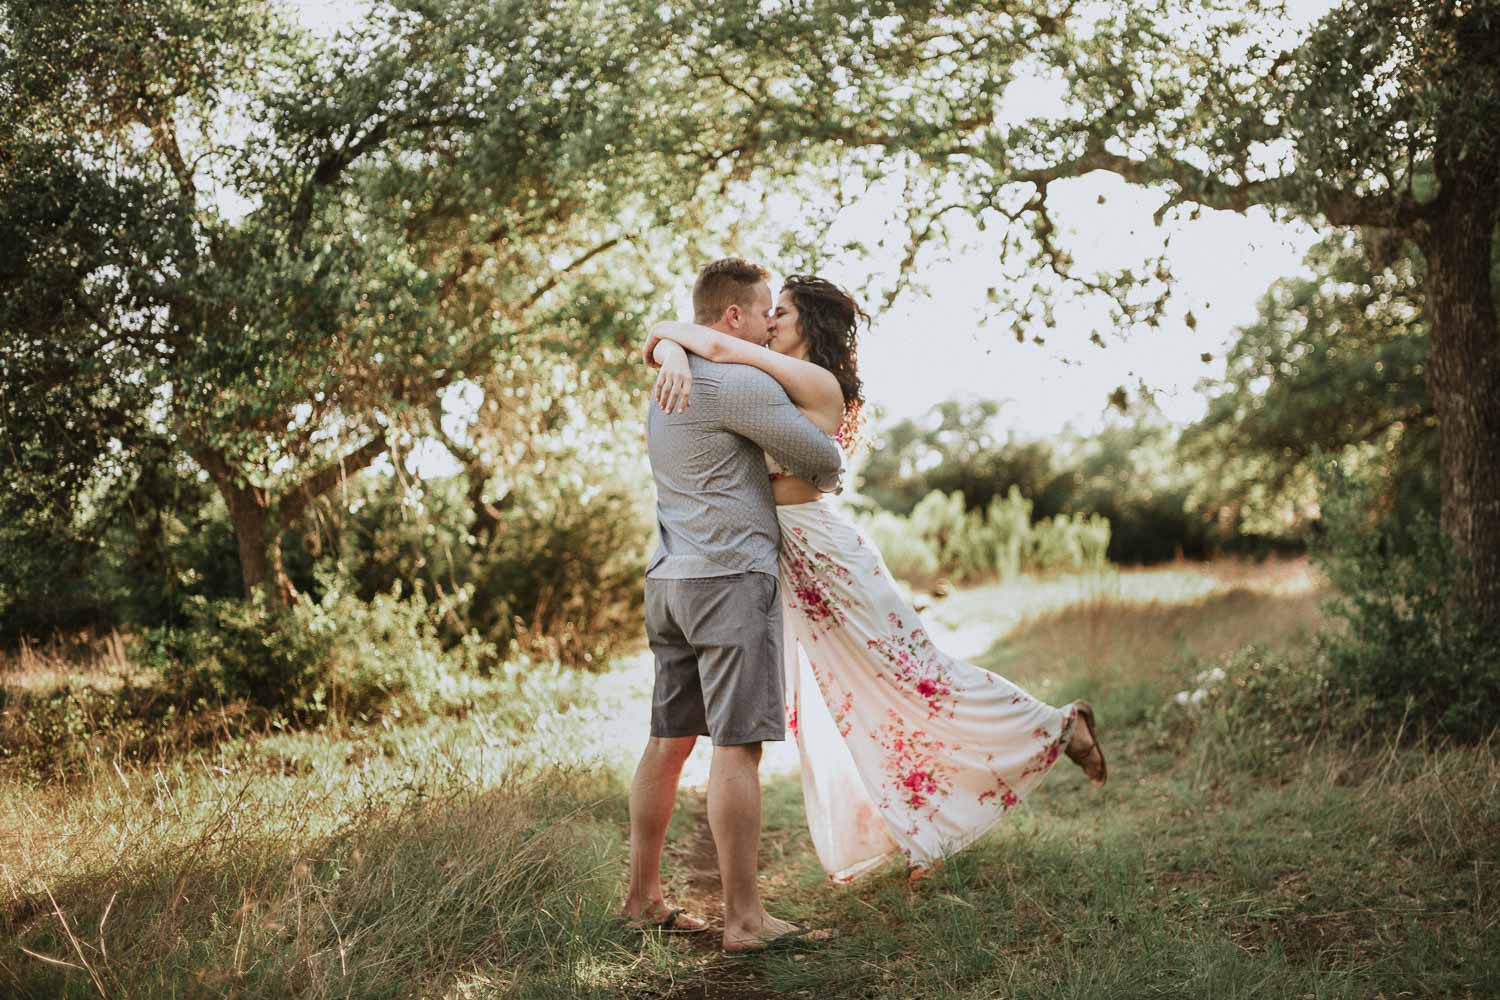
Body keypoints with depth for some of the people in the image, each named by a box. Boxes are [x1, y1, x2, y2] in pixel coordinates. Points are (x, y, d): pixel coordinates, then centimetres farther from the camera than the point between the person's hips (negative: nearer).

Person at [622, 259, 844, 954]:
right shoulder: (742, 385, -11)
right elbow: (821, 458, -5)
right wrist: (825, 480, 18)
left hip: (669, 581, 9)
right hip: (731, 580, -9)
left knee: (670, 740, 13)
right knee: (737, 747, -8)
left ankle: (643, 896, 20)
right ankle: (744, 920, -6)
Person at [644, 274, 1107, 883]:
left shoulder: (817, 382, -16)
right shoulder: (767, 381, 10)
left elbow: (719, 346, -27)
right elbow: (665, 344, 10)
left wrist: (666, 329, -16)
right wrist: (674, 356, -10)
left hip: (823, 554, -9)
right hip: (785, 563, 9)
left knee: (912, 672, 1)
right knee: (827, 710, 14)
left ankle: (1058, 728, 17)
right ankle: (918, 833, 26)